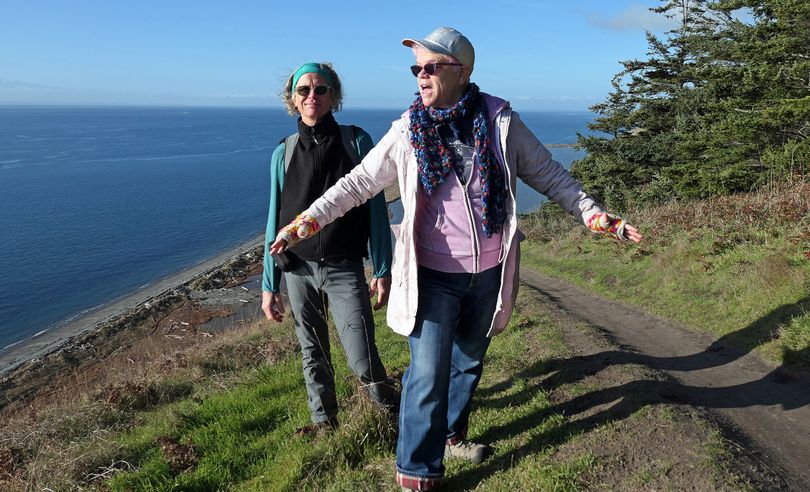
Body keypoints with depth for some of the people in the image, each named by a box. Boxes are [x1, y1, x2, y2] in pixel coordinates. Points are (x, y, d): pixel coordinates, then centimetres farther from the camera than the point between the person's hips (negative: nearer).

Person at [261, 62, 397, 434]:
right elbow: (275, 219, 7)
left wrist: (383, 270, -5)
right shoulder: (284, 152, 4)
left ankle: (390, 407, 27)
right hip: (299, 268, 3)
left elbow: (376, 209, -1)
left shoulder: (356, 141, -2)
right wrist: (269, 284, 6)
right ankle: (324, 421, 37)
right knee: (313, 355, 14)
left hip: (344, 268, -2)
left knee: (362, 360, -4)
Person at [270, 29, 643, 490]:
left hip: (489, 272, 2)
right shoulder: (408, 131, -5)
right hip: (434, 274, -2)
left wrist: (596, 215, -5)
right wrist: (306, 221, -7)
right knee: (428, 374, -4)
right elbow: (358, 183, -1)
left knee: (468, 362, 19)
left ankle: (452, 436, 43)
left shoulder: (501, 123, -5)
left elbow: (551, 175, 2)